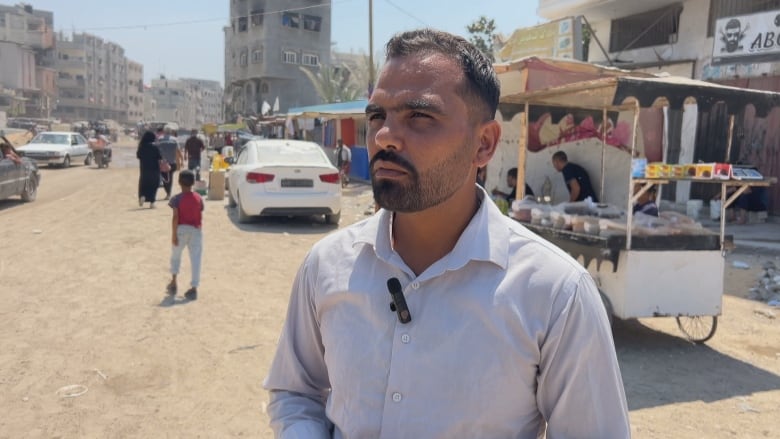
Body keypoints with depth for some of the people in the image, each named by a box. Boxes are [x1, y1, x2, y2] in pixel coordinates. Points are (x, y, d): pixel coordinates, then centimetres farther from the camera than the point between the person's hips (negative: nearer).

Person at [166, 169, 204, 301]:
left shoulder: (177, 199, -8)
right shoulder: (198, 198, 2)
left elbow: (175, 218, -13)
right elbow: (200, 217, 5)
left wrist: (173, 234, -10)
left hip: (181, 230, -2)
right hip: (195, 230, 2)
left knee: (175, 256, 21)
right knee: (195, 259, 2)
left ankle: (173, 282, 22)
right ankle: (193, 288, 1)